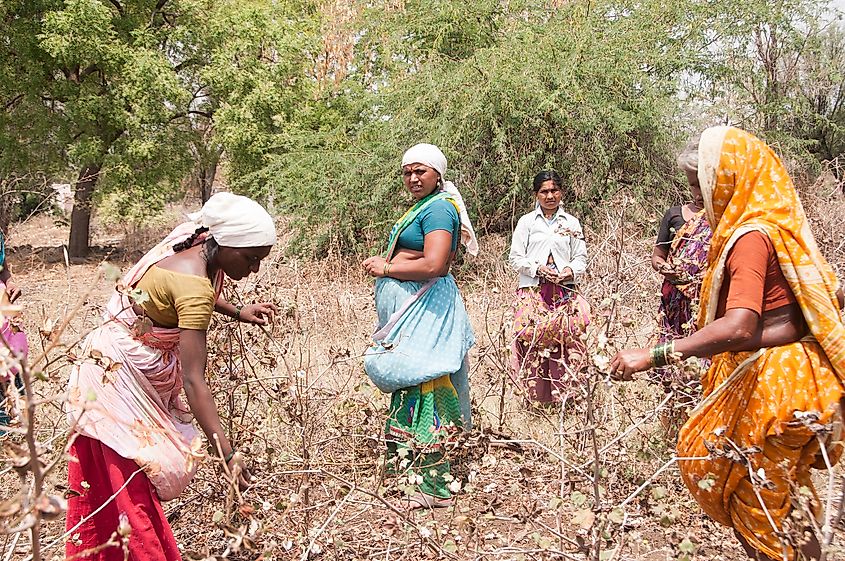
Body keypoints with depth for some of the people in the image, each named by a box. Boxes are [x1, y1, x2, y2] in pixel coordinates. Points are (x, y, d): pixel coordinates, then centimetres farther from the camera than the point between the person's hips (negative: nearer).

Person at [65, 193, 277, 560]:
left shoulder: (196, 248, -4)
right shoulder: (194, 285, -30)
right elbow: (193, 381, -33)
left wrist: (237, 313, 8)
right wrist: (226, 454, -35)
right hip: (117, 375, -9)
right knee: (137, 490, -5)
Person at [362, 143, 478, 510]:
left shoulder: (438, 208, -12)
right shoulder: (420, 207, 20)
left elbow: (432, 265, -24)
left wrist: (386, 268, -12)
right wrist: (384, 262, 4)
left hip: (425, 309, -11)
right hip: (408, 308, 11)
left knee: (420, 391, -8)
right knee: (408, 391, 14)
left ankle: (433, 487, -1)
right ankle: (406, 473, 24)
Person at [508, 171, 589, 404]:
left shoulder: (571, 223, 13)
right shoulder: (526, 222, 7)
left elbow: (581, 258, 13)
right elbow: (515, 258, 5)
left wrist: (570, 270, -7)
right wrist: (538, 269, -10)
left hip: (565, 292, 1)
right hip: (533, 292, -1)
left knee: (565, 339, -6)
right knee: (533, 338, -7)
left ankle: (564, 389, 3)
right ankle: (536, 391, 2)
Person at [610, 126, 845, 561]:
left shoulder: (752, 235, -21)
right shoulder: (775, 223, 8)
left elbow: (739, 328, -36)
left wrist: (653, 356, -39)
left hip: (773, 382, -9)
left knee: (761, 507, 4)